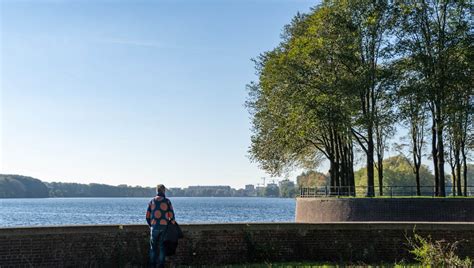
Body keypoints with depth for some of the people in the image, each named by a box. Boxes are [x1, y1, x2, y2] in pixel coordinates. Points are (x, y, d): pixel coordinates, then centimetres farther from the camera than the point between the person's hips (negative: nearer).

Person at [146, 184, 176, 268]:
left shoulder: (152, 201, 2)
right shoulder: (167, 201, -5)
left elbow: (148, 216, 4)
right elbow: (171, 215, -7)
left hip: (154, 227, 1)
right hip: (164, 227, -1)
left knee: (153, 246, 12)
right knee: (162, 246, 7)